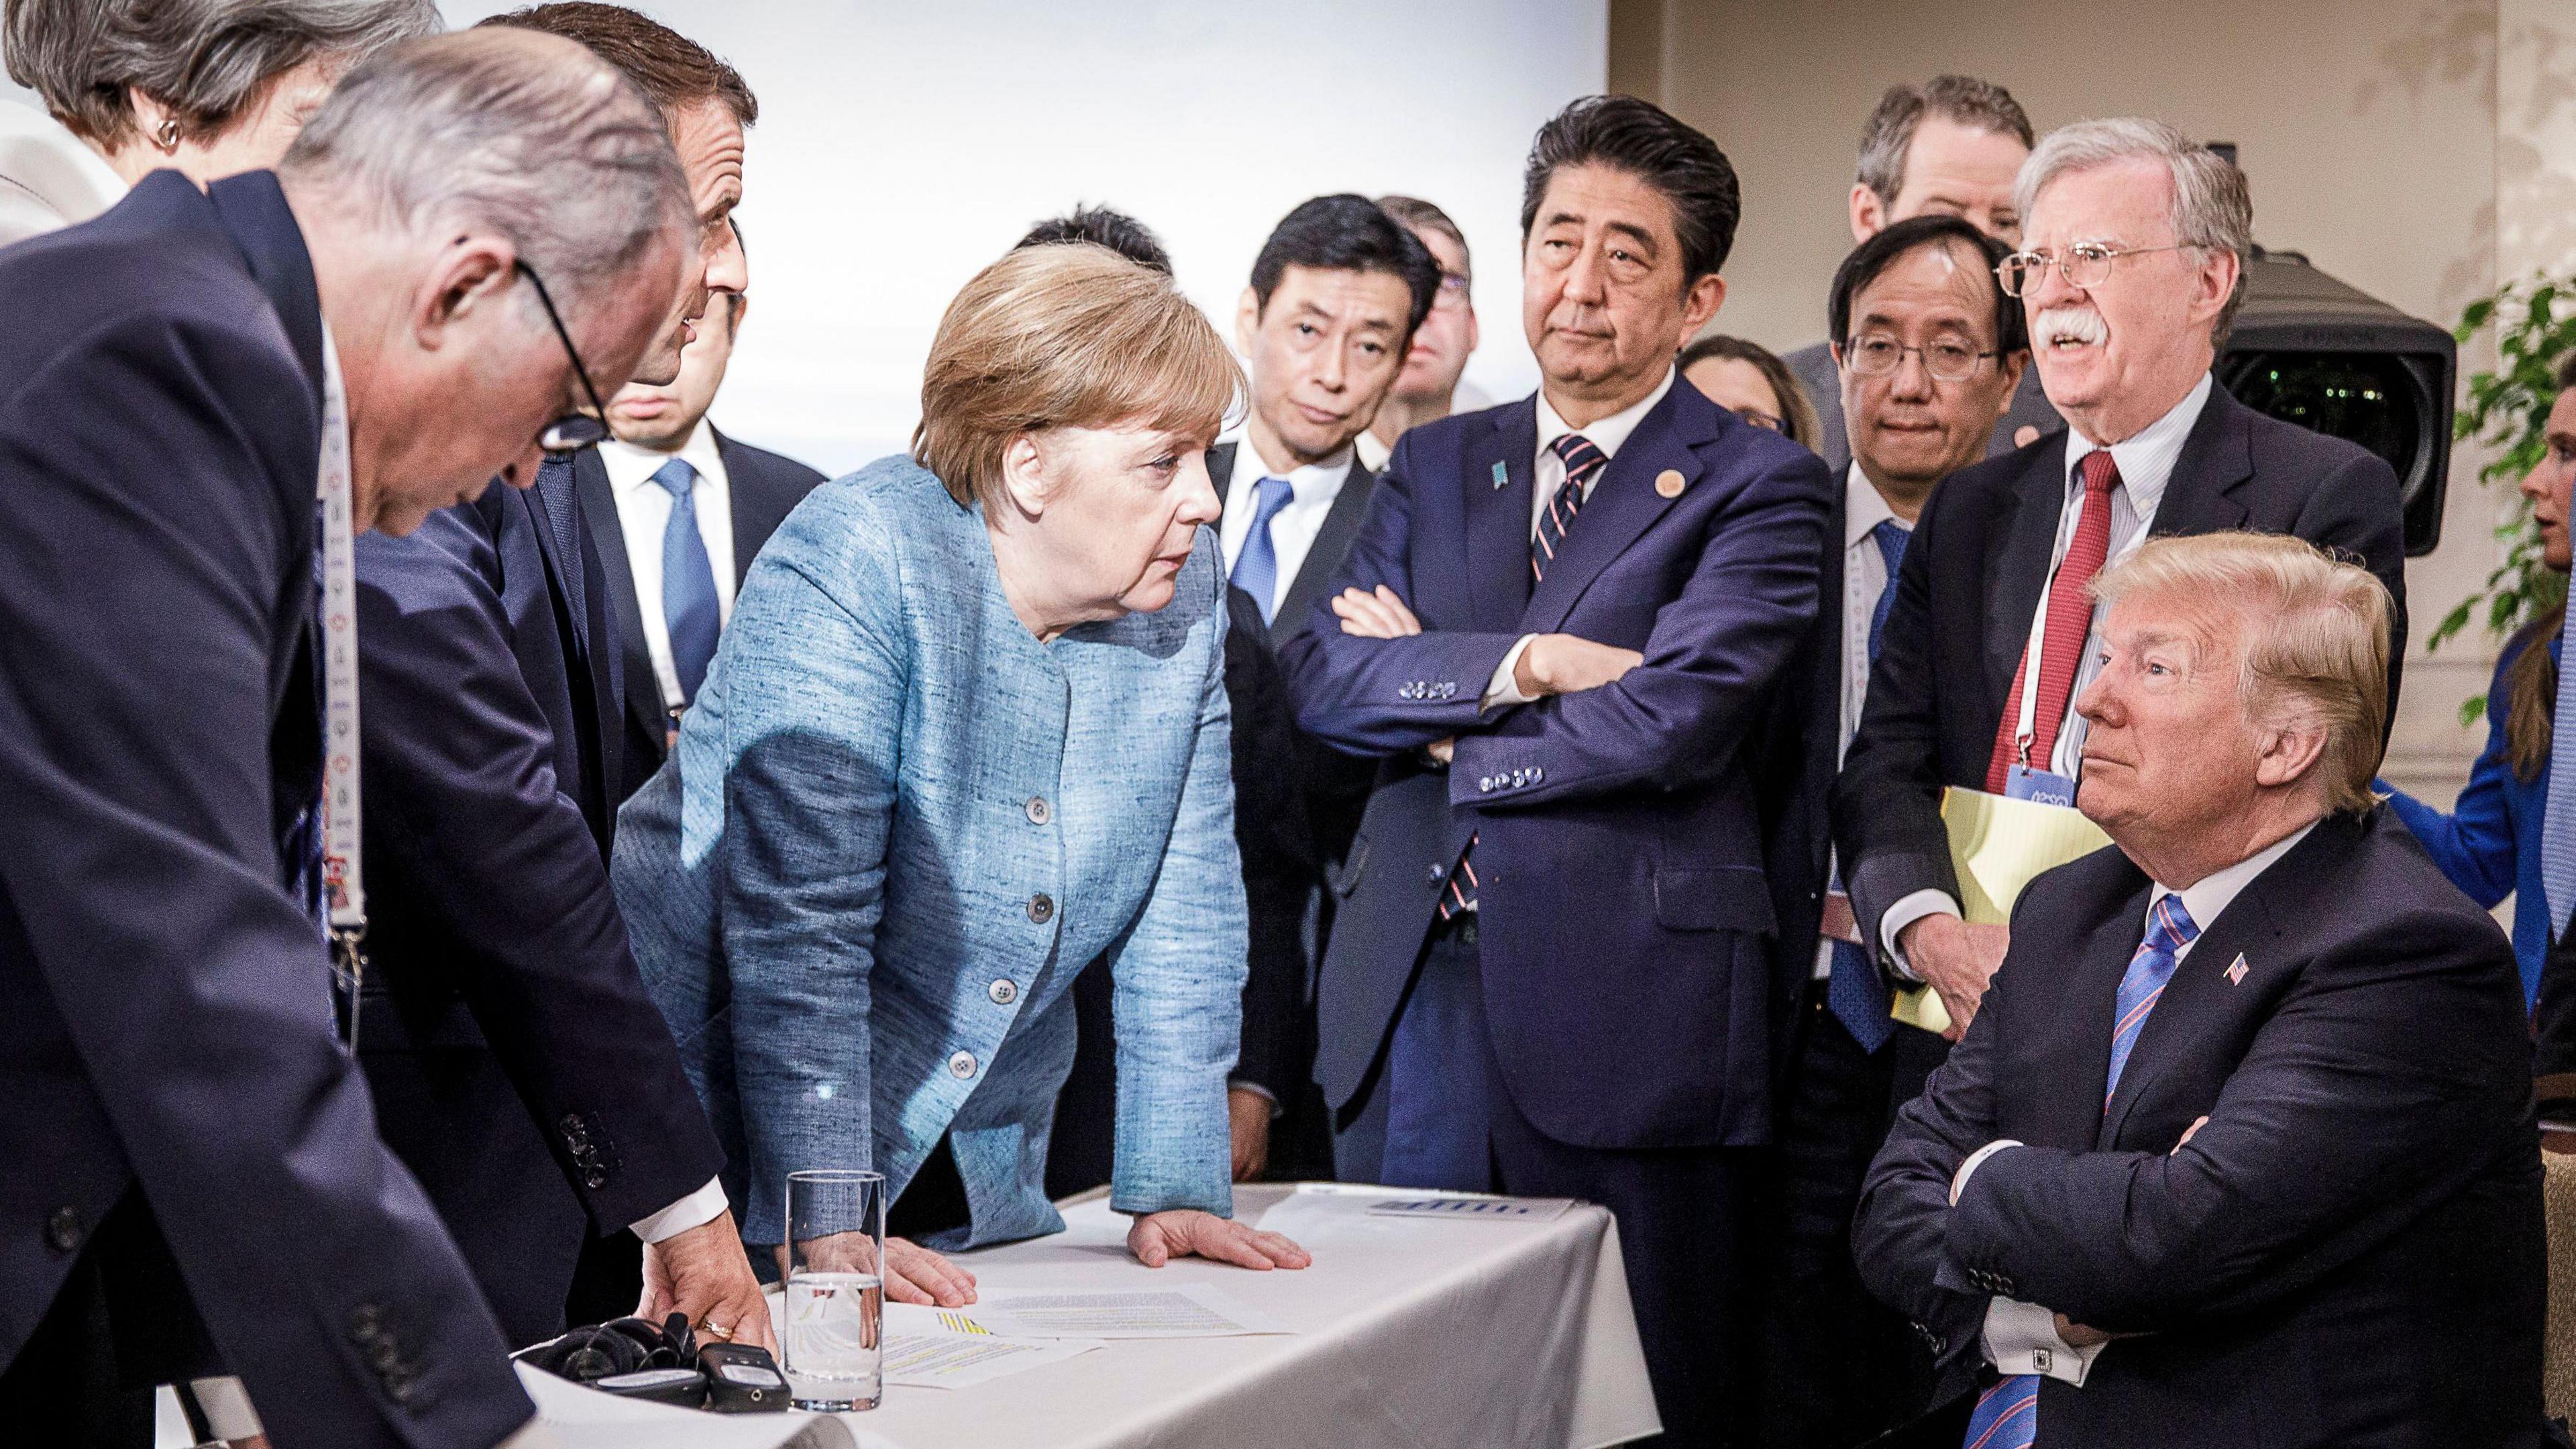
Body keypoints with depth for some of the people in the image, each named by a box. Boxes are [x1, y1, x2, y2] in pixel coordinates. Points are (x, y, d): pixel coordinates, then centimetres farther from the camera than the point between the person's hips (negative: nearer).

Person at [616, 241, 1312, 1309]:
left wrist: (1174, 1189, -4)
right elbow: (798, 922, -25)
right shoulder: (854, 566, -21)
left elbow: (1185, 906, 2)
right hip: (743, 1146, -5)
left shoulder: (1179, 589, -2)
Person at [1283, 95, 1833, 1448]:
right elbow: (1318, 673, 3)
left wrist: (1434, 715, -3)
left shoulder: (1759, 487, 0)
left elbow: (1672, 721, -15)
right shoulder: (1436, 463, 16)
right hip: (1410, 996, 5)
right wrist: (1526, 662, -12)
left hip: (1624, 1015, -4)